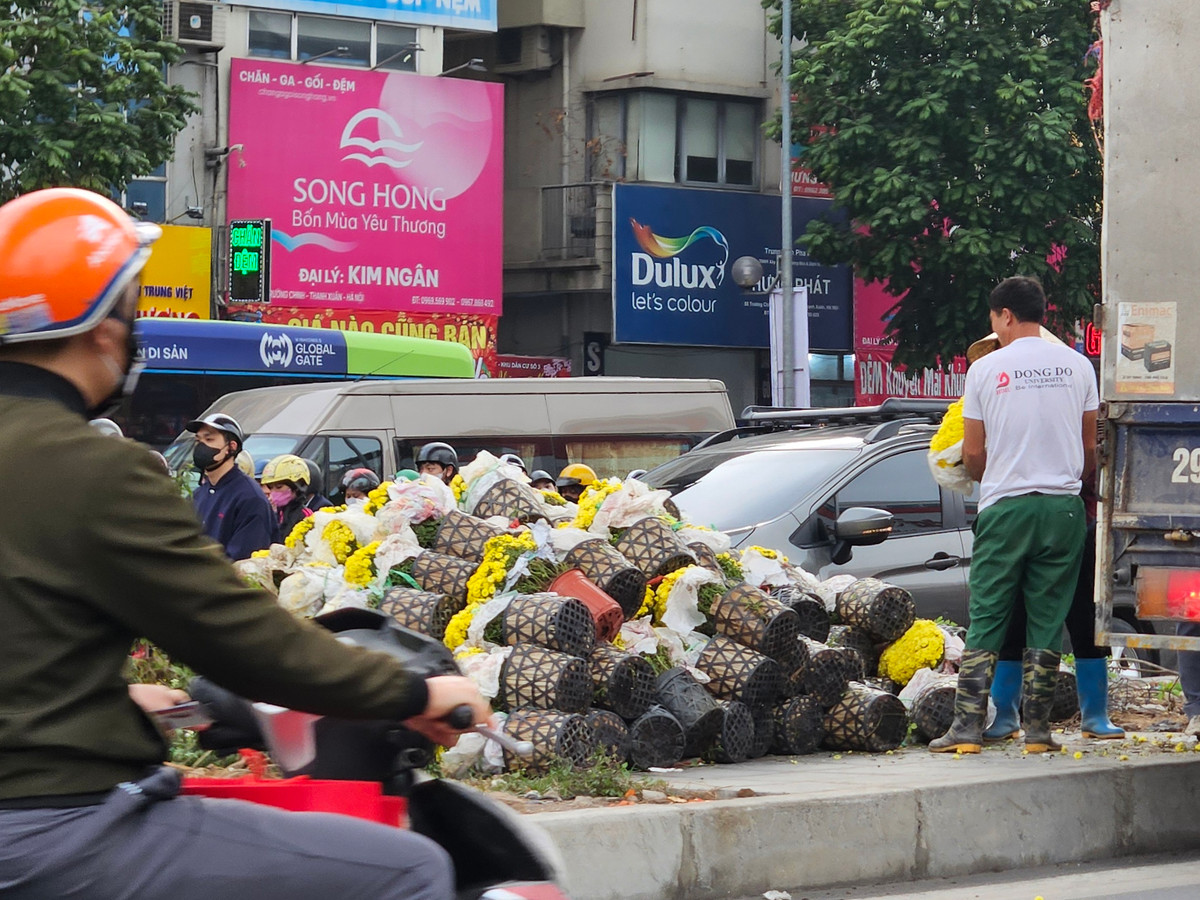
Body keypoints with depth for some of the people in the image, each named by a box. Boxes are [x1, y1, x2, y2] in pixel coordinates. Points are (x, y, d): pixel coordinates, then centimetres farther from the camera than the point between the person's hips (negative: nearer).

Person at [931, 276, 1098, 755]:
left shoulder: (985, 368, -2)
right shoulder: (1077, 366, 5)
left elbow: (972, 454, 2)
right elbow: (1090, 447, 8)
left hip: (1005, 506, -2)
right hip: (1063, 505, 2)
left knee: (985, 620, 2)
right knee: (1047, 622, 6)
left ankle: (967, 726, -2)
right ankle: (1037, 728, 5)